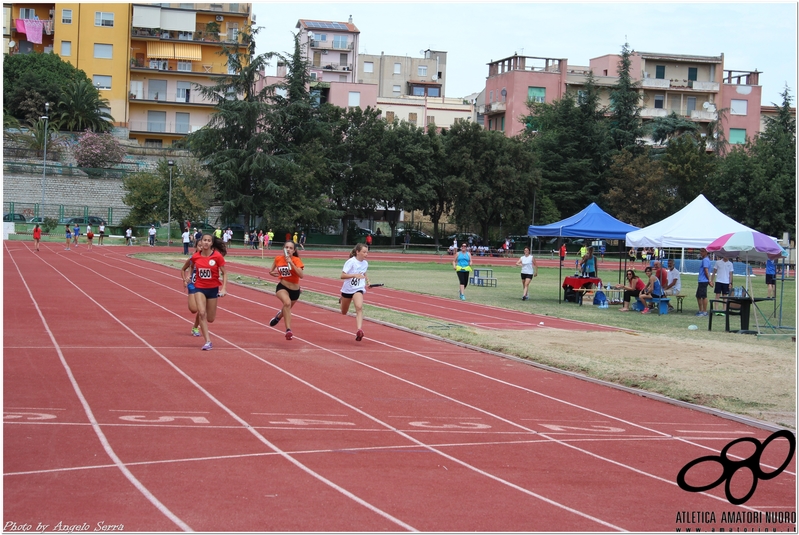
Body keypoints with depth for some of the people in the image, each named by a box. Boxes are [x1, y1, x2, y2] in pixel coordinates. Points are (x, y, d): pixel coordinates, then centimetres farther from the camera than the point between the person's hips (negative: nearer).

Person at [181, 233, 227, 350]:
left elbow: (224, 273, -6)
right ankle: (208, 342, -17)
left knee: (210, 319, 7)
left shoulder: (218, 256, -11)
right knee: (202, 313, -19)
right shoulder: (195, 257, -4)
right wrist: (185, 280, 5)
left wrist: (224, 288, -16)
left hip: (213, 289, 0)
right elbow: (183, 269, 16)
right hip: (199, 288, 0)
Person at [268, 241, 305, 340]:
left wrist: (291, 263, -33)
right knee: (287, 303, -35)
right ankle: (288, 330, -37)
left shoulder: (296, 260, -13)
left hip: (295, 290, 1)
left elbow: (301, 275, -31)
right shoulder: (278, 259, -5)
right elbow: (272, 271, 18)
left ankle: (279, 316, 63)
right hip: (282, 287, -1)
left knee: (287, 309, 24)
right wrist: (272, 273, -1)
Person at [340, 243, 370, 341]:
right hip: (347, 289, -2)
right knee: (344, 312, 19)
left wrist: (367, 280, 2)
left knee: (359, 308, -27)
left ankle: (359, 330, -37)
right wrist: (354, 275, -37)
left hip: (358, 289, 2)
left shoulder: (365, 263, 0)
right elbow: (342, 275, -23)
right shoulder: (351, 262, -17)